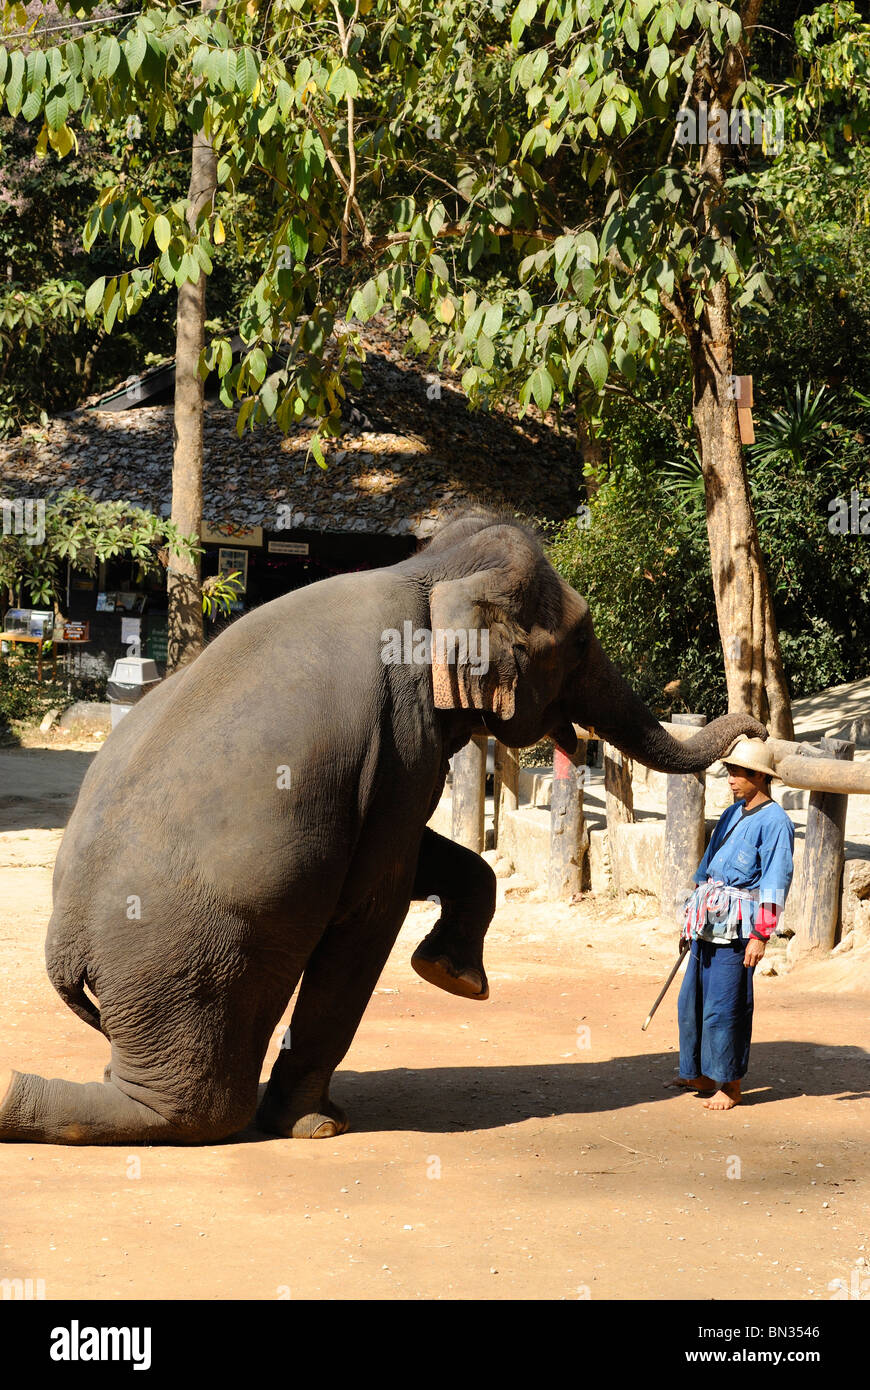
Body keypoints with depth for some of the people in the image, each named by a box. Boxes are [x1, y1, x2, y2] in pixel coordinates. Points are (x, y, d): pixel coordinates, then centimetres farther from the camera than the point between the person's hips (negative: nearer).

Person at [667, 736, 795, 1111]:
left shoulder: (774, 821, -10)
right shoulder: (731, 815, 15)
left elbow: (776, 881, -15)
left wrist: (760, 936, -19)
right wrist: (693, 917, 22)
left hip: (738, 926, -8)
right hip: (709, 924, 8)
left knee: (724, 1007, -6)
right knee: (692, 1000, 11)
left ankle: (729, 1084, 5)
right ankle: (701, 1075, 24)